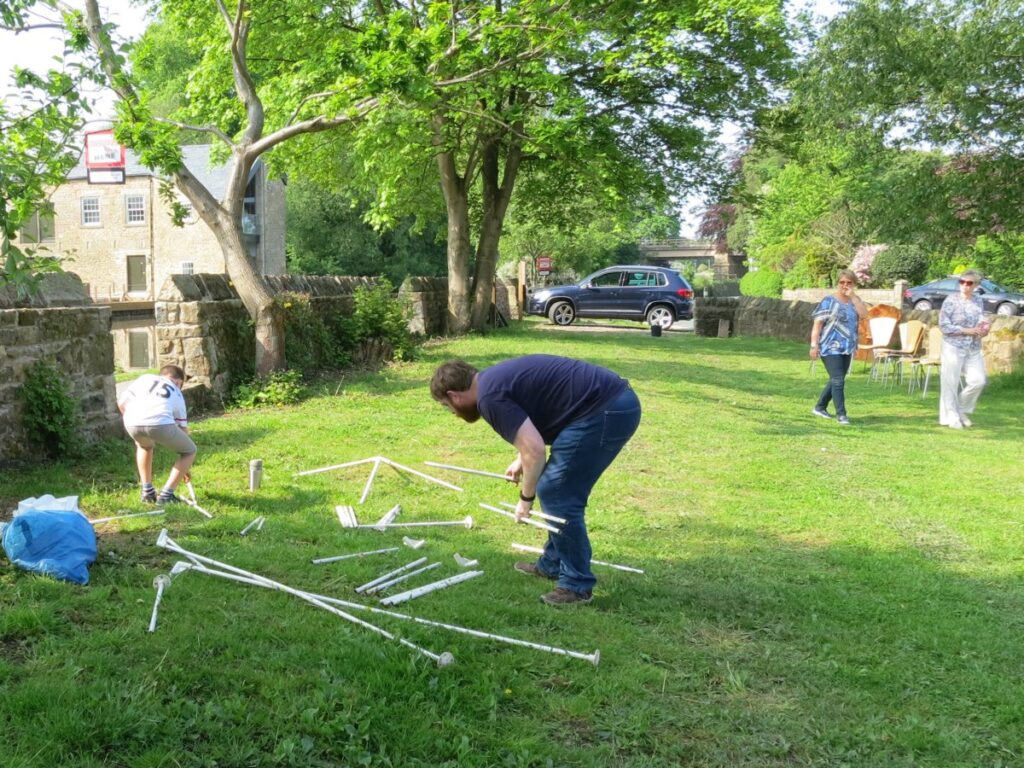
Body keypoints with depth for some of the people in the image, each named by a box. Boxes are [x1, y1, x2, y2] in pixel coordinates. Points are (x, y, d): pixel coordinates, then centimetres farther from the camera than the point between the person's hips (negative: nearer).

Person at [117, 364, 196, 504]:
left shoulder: (145, 378, 32)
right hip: (160, 423, -2)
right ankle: (166, 494, 14)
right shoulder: (177, 394, 32)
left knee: (144, 446, 38)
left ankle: (147, 492, 32)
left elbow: (121, 402, 22)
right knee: (190, 451, 23)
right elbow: (183, 429, 36)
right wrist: (185, 468, 45)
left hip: (132, 423, 3)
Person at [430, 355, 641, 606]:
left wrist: (526, 497, -4)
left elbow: (535, 449, -18)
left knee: (556, 494, -3)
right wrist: (522, 460, 36)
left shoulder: (490, 396, -12)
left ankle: (577, 584, 6)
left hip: (606, 411, -10)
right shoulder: (495, 378, 18)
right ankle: (553, 564, 31)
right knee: (558, 490, 19)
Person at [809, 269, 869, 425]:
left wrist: (853, 296, -12)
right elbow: (817, 323, -8)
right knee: (838, 380, -11)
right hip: (831, 347, -6)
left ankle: (820, 407, 26)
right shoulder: (828, 301, -6)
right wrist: (814, 345, -15)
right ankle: (841, 414, -6)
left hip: (847, 348, 6)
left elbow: (864, 314, -9)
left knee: (836, 380, 13)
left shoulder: (854, 301, 10)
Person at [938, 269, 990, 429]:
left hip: (974, 349, 5)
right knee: (950, 383, -1)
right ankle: (950, 417, 10)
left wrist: (983, 328, -8)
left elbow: (981, 321, 16)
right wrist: (967, 330, -17)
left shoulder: (978, 301, 9)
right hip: (953, 347, -5)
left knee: (978, 380, -2)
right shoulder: (951, 300, -8)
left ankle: (962, 409, 21)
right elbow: (944, 326, -12)